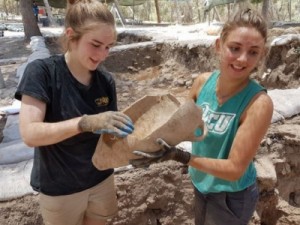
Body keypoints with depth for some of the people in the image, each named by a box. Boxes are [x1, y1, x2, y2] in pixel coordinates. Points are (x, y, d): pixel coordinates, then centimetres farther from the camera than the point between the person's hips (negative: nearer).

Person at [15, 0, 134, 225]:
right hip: (60, 189, -3)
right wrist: (86, 123, -40)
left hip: (101, 179, 4)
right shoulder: (42, 72, -19)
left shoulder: (106, 80, -6)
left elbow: (109, 130, -3)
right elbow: (30, 133, -28)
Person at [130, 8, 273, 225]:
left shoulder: (259, 103, -29)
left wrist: (179, 156, -35)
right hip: (201, 184, 5)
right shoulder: (203, 82, -14)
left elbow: (235, 169, -26)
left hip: (231, 197, -4)